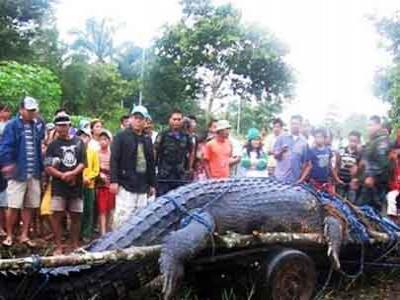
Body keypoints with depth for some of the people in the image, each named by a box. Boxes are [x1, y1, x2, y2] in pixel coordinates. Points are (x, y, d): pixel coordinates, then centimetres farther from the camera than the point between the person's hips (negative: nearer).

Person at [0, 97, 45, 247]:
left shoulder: (39, 126, 7)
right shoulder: (12, 125, -6)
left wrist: (41, 167, 13)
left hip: (34, 173, 5)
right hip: (18, 172, -4)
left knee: (29, 206, 10)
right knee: (14, 206, 0)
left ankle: (24, 235, 20)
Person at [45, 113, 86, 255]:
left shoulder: (78, 142, 9)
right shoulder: (53, 145, 3)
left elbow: (83, 163, 3)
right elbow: (48, 167, -3)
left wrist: (73, 173, -14)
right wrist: (62, 175, -15)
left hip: (76, 185, 2)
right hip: (58, 186, -2)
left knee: (76, 216, 7)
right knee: (57, 215, -4)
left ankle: (75, 245, 19)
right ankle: (58, 246, 4)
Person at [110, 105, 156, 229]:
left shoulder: (147, 140, 17)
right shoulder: (121, 136, -1)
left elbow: (151, 163, 20)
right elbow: (114, 160, -7)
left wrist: (152, 184, 17)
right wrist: (113, 181, -14)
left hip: (142, 187, 6)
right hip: (125, 184, -6)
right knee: (123, 215, -10)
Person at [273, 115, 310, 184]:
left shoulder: (304, 142, 5)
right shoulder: (281, 137, 2)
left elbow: (305, 162, 6)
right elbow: (275, 155, 1)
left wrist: (302, 178, 1)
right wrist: (281, 151, -19)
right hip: (280, 178, -1)